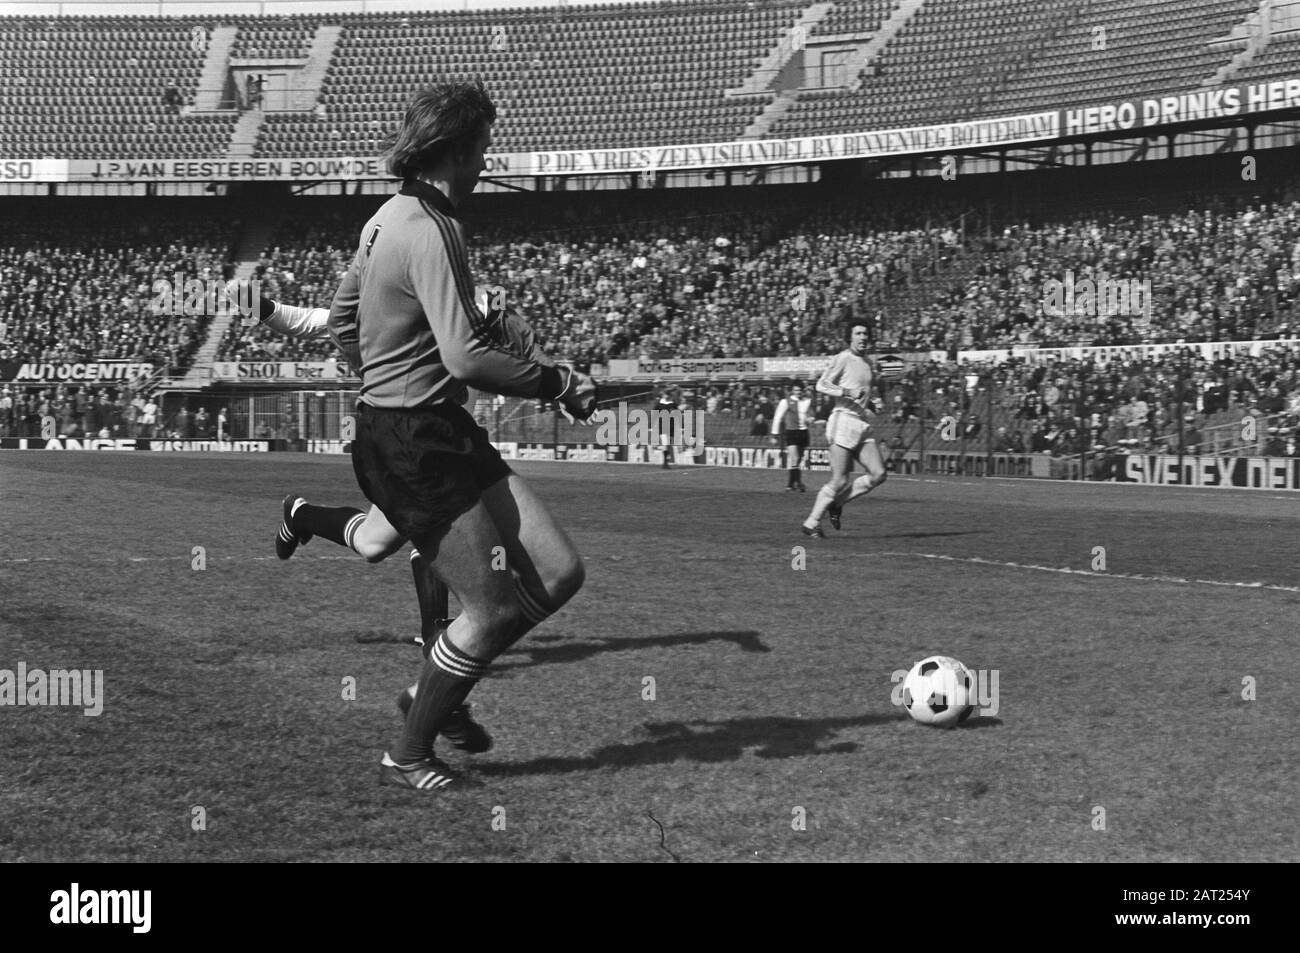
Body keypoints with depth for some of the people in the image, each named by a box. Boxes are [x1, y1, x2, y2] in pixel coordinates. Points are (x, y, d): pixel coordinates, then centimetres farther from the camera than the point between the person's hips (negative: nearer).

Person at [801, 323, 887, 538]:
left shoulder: (867, 362, 18)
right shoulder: (843, 358, -6)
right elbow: (822, 384, -13)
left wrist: (867, 410, 16)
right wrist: (847, 392, -23)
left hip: (863, 424, 7)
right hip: (844, 421, -7)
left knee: (879, 474, -5)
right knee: (840, 481, -9)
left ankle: (836, 504, 11)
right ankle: (811, 524, 5)